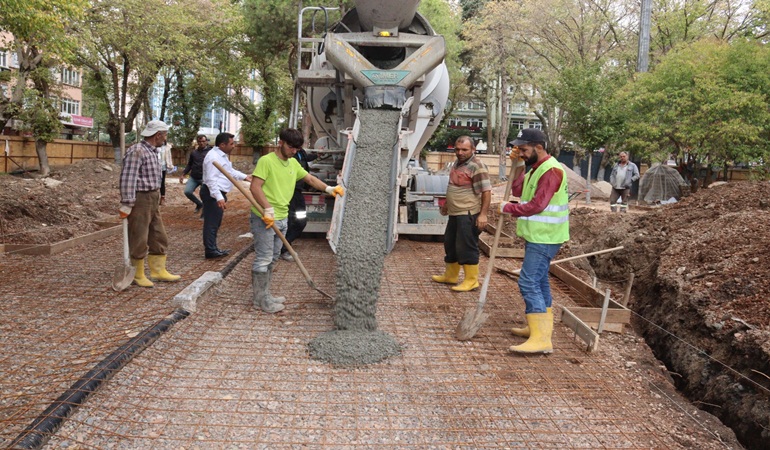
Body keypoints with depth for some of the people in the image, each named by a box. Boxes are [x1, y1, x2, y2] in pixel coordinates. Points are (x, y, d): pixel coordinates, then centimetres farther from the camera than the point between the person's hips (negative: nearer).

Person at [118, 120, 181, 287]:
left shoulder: (152, 151, 14)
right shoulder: (136, 151, -16)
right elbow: (128, 179, -20)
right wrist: (126, 205, -23)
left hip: (153, 201, 9)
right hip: (140, 200, -9)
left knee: (159, 237, 13)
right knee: (139, 240, 1)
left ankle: (158, 271, 23)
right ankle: (138, 275, 13)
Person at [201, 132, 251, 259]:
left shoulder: (223, 155, 14)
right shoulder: (213, 157, -21)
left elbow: (230, 171, 26)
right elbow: (211, 180, -28)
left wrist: (244, 177, 16)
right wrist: (219, 197, -34)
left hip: (219, 193, 11)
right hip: (212, 194, -11)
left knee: (216, 223, 17)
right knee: (211, 223, -7)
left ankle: (213, 248, 25)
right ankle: (210, 251, -3)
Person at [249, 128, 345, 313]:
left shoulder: (293, 163, 12)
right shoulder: (266, 161, -13)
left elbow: (309, 178, 22)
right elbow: (255, 187, -19)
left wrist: (328, 189, 8)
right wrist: (268, 209, -27)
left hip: (282, 219, 8)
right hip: (264, 219, -8)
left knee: (272, 259, 15)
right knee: (263, 259, -3)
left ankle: (264, 295, 26)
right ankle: (261, 300, 6)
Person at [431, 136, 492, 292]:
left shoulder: (477, 166, -16)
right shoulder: (457, 163, 12)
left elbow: (486, 191, -21)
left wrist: (483, 214, -26)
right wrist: (447, 204, 31)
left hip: (468, 215, -10)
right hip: (455, 214, 10)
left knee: (467, 247, -4)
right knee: (450, 244, 17)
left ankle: (471, 280, 7)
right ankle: (450, 276, 31)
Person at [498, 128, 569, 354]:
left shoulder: (551, 170, -18)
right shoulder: (537, 168, 15)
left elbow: (536, 206, -25)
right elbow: (518, 191, 12)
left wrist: (507, 208, -13)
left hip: (543, 238, -11)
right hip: (537, 235, 11)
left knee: (529, 282, -15)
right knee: (538, 280, 18)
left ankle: (541, 339, -15)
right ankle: (542, 326, 31)